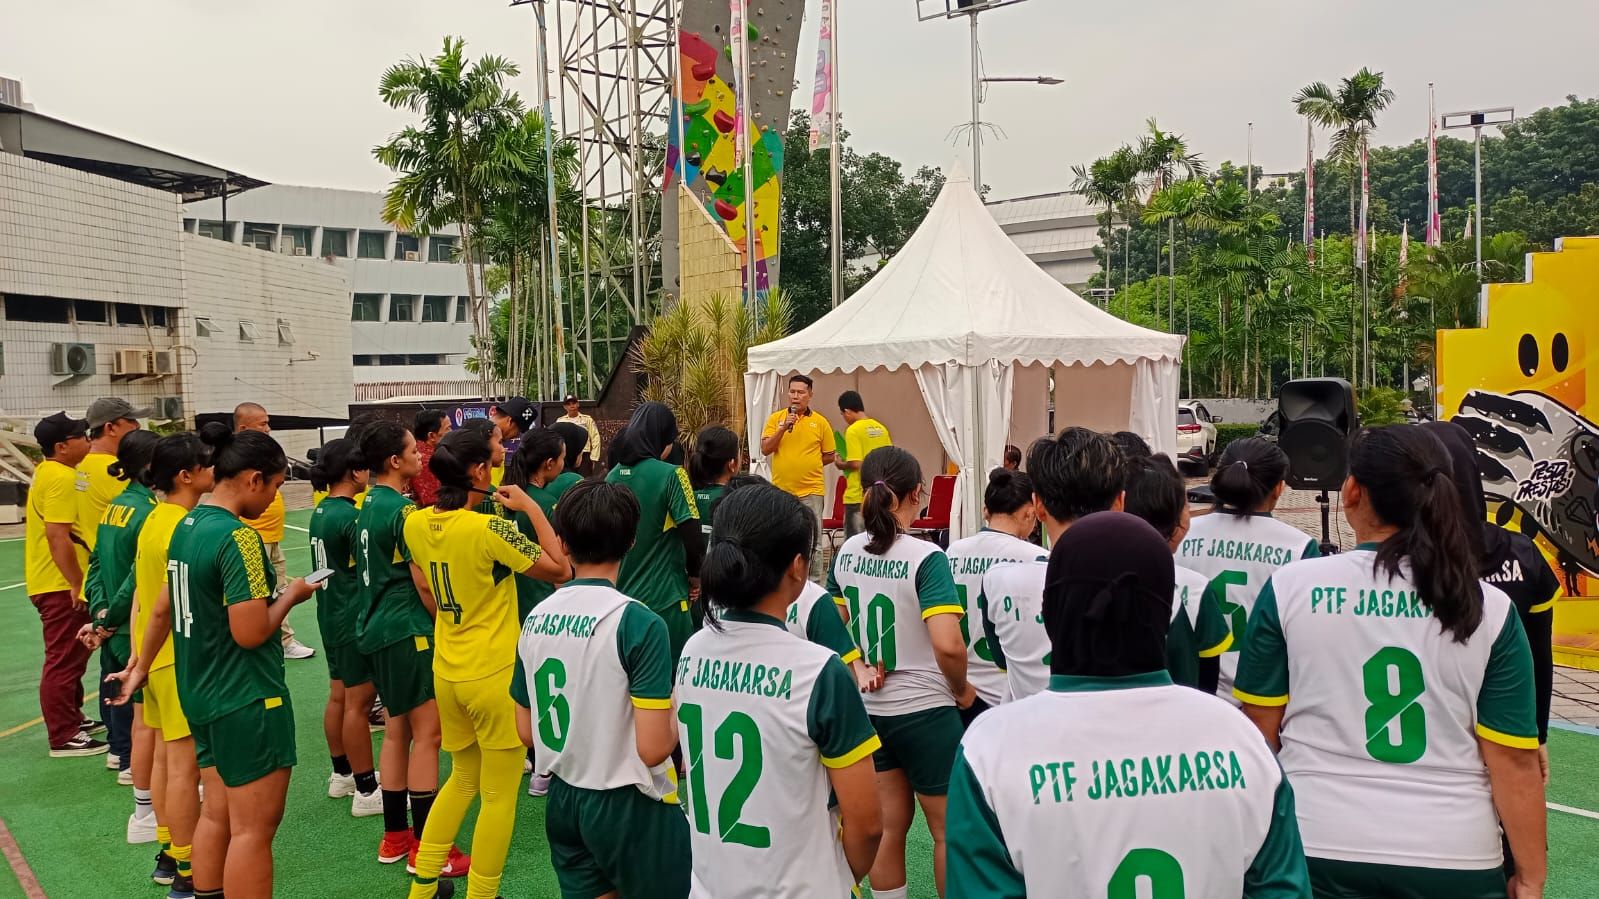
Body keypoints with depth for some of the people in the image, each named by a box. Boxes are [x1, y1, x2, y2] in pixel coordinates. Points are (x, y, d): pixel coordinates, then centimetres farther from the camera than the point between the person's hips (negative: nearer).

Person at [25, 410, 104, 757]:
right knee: (63, 661, -4)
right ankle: (64, 737, 3)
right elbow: (58, 536, -26)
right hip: (61, 586, -11)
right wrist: (77, 583, -23)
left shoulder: (48, 473, 14)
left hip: (55, 583, 11)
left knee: (71, 657, 21)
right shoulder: (61, 478, -19)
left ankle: (72, 719, 33)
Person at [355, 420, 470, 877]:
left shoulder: (368, 506, 10)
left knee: (397, 729, 15)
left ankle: (395, 837, 23)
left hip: (377, 628, 9)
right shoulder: (403, 509, -17)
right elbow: (423, 583, -15)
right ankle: (425, 848, 1)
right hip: (409, 631, -9)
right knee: (427, 734, -3)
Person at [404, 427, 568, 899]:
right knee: (499, 795, 7)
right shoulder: (488, 528, -23)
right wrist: (531, 507, -10)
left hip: (446, 670, 7)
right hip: (495, 673, -7)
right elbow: (558, 568, -16)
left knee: (463, 777, 26)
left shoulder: (416, 523, -2)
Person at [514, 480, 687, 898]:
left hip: (563, 799, 6)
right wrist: (679, 720, -2)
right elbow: (653, 748, -22)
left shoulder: (536, 619, 0)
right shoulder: (638, 623, -19)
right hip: (628, 805, -6)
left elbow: (526, 732, 7)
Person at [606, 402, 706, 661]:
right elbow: (693, 539, -15)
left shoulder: (613, 475, 2)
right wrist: (694, 574, 3)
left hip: (621, 598, 6)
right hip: (664, 600, -5)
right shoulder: (670, 475, -14)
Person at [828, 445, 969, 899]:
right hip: (924, 710, -6)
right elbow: (947, 644, -27)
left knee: (888, 824, 17)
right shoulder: (926, 558, -19)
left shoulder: (847, 552, 0)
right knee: (950, 828, 11)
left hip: (868, 708, 6)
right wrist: (962, 689, -11)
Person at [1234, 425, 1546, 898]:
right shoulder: (1490, 609, -6)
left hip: (1318, 845, -1)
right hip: (1455, 854, 1)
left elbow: (1261, 730, 0)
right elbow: (1513, 759, -4)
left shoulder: (1290, 587, -8)